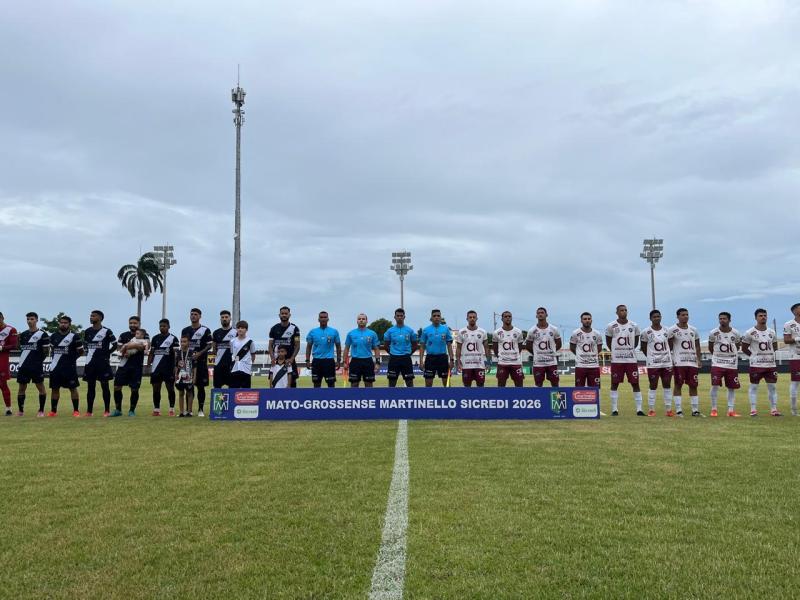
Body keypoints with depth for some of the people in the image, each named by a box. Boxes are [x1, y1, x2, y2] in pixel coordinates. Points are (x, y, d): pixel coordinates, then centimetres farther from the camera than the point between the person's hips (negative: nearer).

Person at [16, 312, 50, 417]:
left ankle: (41, 410, 6)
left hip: (37, 366, -5)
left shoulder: (42, 334, -3)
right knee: (21, 388, 8)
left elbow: (46, 350, -2)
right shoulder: (23, 334, 14)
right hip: (23, 366, 6)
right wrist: (24, 360, 11)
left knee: (40, 387, -2)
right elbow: (21, 348, 21)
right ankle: (20, 410, 17)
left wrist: (38, 360, -1)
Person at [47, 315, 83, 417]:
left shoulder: (74, 336, -5)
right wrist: (55, 357, 10)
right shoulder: (53, 336, 9)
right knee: (54, 388, 8)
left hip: (69, 367, -4)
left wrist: (71, 357, -5)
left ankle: (76, 410, 6)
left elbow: (81, 351, 1)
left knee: (73, 388, 0)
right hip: (55, 366, 4)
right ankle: (53, 410, 17)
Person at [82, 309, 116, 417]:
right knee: (90, 386, 8)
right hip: (90, 363, 5)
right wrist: (89, 354, 10)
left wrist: (106, 354, -4)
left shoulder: (106, 331, -6)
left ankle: (107, 411, 6)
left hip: (103, 362, -5)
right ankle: (89, 411, 13)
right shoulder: (87, 331, 9)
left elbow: (114, 344, -1)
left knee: (104, 386, 1)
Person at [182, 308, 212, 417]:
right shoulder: (185, 330, 12)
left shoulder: (205, 330, -1)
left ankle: (200, 410, 7)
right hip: (188, 361, 4)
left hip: (201, 362, -3)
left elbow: (209, 345, -5)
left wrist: (199, 353, -17)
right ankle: (188, 410, 11)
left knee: (201, 386, 1)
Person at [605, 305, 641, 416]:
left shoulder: (634, 326, 3)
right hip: (616, 360, -1)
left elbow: (636, 342, 16)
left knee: (635, 383, 1)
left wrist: (629, 351, 11)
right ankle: (614, 409, 9)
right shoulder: (611, 326, -2)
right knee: (614, 384, 2)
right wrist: (616, 352, 8)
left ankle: (639, 409, 6)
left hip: (632, 359, 1)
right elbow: (608, 342, 9)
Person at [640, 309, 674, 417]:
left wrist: (667, 355, 8)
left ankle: (669, 409, 12)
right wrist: (650, 357, 2)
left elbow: (670, 345, 17)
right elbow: (643, 347, 4)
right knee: (653, 386, 1)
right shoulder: (646, 332, -5)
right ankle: (651, 410, 7)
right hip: (653, 364, -3)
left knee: (667, 386, 6)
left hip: (667, 363, 3)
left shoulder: (666, 330, 5)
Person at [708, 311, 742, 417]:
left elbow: (737, 347, 14)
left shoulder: (735, 334, -2)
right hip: (717, 364, -2)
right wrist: (718, 356, 9)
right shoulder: (713, 333, -4)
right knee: (715, 385, -11)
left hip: (732, 365, 2)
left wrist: (730, 356, 8)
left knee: (732, 388, 5)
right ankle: (713, 409, -1)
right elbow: (710, 348, 9)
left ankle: (731, 410, 11)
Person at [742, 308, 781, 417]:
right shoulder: (750, 333, -6)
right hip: (756, 364, -4)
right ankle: (753, 409, 4)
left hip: (771, 364, 4)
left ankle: (774, 409, 11)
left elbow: (775, 347, 20)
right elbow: (744, 348, 0)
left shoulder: (771, 332, 8)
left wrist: (769, 354, 6)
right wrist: (755, 355, -2)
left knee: (772, 386, 5)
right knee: (754, 386, 0)